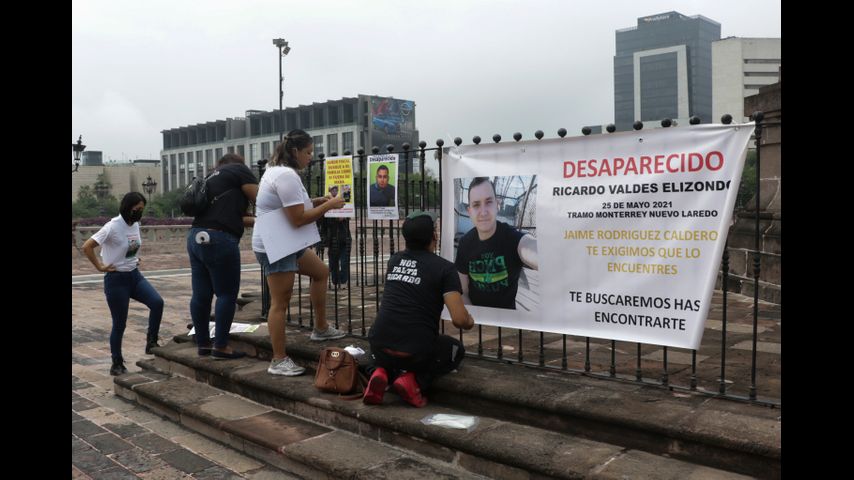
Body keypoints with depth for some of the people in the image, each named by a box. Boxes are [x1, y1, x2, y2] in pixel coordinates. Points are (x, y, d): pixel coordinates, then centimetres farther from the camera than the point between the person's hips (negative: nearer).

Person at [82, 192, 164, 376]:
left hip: (135, 275, 6)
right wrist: (100, 266, -15)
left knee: (157, 302, -17)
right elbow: (87, 247, -22)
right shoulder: (112, 227, -18)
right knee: (119, 324, 2)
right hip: (117, 279, -6)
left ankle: (151, 342, 0)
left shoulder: (135, 225, 3)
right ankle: (117, 364, 18)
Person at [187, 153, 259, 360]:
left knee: (201, 295, 11)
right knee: (227, 294, -1)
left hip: (196, 237, 8)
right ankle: (220, 347, 3)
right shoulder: (239, 170, 6)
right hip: (218, 240, -8)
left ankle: (203, 344, 19)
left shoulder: (212, 178, 28)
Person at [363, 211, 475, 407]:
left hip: (380, 345, 4)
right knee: (456, 349, 27)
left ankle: (380, 372, 5)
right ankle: (414, 380, 1)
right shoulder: (444, 268, -4)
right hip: (417, 352, -4)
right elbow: (459, 319, -12)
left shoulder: (395, 260, 11)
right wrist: (470, 323, 12)